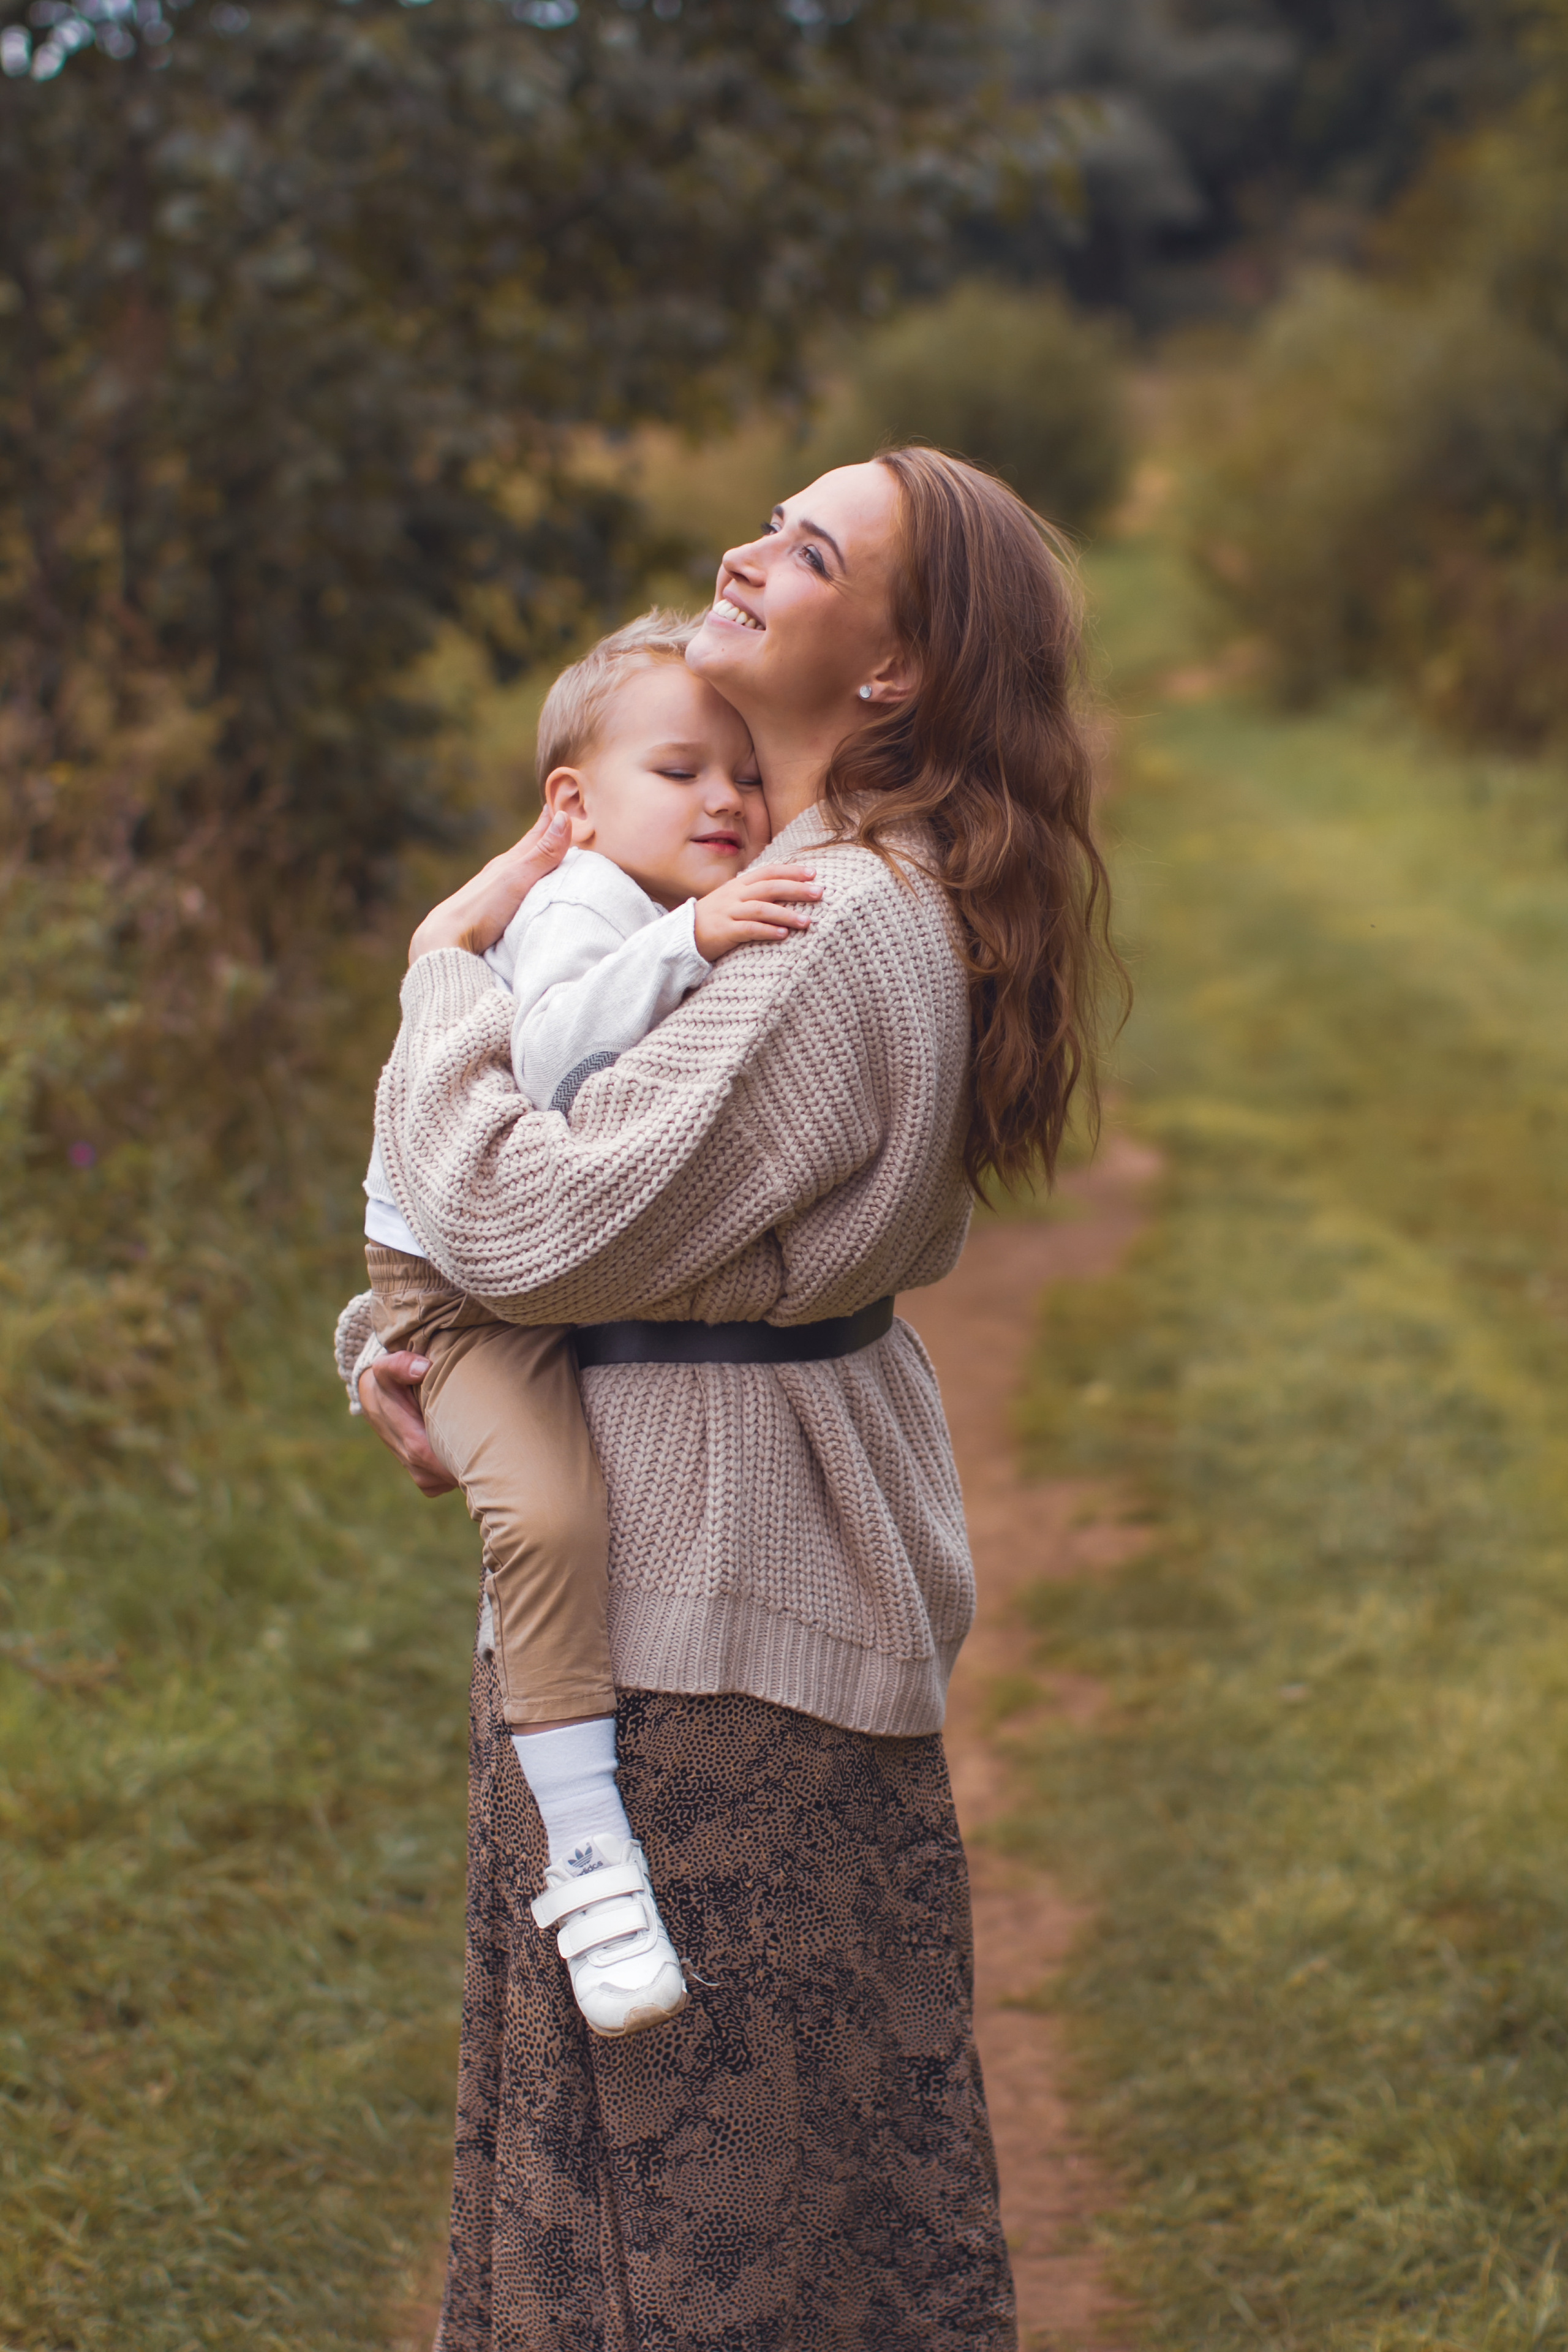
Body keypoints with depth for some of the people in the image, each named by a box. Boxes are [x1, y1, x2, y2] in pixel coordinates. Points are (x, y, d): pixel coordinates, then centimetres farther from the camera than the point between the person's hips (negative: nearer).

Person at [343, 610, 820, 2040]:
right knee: (553, 1511, -28)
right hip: (469, 1283, -9)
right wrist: (688, 944, -48)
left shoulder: (721, 928, 9)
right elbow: (551, 1052, -41)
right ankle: (586, 1856, -26)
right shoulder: (585, 908, -20)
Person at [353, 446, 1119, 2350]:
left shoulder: (847, 934, -23)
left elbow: (537, 1222, -27)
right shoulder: (807, 888, 10)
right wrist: (394, 1346, 2)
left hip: (724, 1629, -10)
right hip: (666, 1578, 10)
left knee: (721, 2132, 3)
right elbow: (603, 1154, 18)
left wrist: (446, 964, -10)